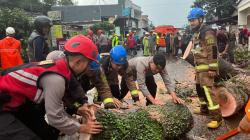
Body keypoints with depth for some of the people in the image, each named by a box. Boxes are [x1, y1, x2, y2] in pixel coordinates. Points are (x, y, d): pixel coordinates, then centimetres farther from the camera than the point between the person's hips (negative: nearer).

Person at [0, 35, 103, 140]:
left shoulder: (58, 66, -4)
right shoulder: (56, 79, -28)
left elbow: (53, 102, 5)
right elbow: (55, 118, -22)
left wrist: (76, 110, 0)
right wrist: (81, 128, -10)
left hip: (18, 104, 9)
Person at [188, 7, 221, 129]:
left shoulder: (207, 32, -14)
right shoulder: (196, 33, 17)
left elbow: (213, 51, -20)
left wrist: (212, 68, -22)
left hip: (206, 67, -10)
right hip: (199, 67, 10)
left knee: (207, 90, -14)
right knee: (199, 88, 17)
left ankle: (217, 117, -10)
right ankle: (204, 108, 33)